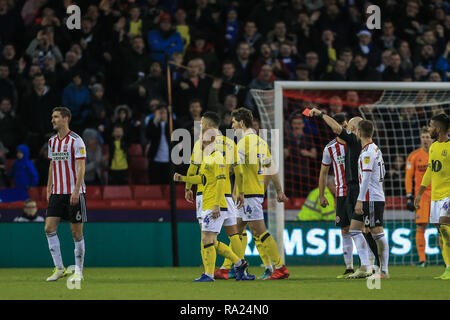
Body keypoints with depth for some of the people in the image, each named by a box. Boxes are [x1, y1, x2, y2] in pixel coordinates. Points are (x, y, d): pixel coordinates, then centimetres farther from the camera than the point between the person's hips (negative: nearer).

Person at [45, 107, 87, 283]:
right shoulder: (52, 141, 11)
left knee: (76, 232, -1)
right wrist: (49, 187, 13)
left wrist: (76, 191, -19)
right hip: (57, 192, 6)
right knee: (49, 227, -5)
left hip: (74, 192, -6)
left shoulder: (76, 141, -9)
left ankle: (78, 271, 6)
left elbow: (81, 168, -12)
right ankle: (59, 268, 1)